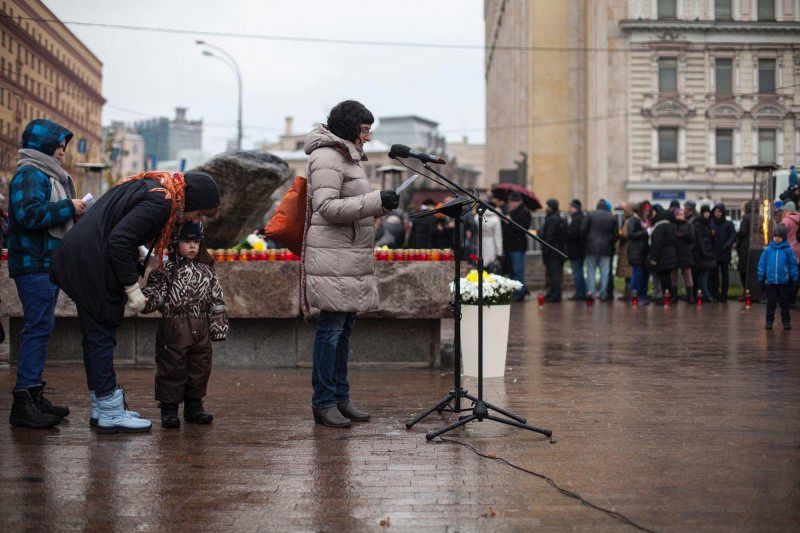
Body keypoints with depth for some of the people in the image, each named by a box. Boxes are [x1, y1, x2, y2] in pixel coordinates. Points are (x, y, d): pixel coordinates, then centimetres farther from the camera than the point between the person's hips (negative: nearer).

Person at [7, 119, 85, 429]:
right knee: (38, 328, -12)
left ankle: (33, 396, 18)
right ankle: (23, 401, -12)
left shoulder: (47, 175, 20)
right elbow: (30, 215, -24)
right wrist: (69, 207, -16)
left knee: (41, 328, 12)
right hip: (34, 266, -10)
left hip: (47, 264, 10)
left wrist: (76, 214, 7)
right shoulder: (29, 175, -11)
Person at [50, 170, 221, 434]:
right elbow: (119, 240, -24)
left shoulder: (151, 185, 13)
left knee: (96, 336, 15)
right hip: (92, 266, -10)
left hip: (76, 260, 10)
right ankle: (110, 415, 5)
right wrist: (132, 288, -17)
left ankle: (101, 409, 25)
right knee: (102, 337, -3)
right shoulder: (161, 201, -17)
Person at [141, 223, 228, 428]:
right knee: (172, 369, 0)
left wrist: (219, 326, 11)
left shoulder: (206, 271, 10)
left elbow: (216, 301, 14)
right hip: (174, 330, -4)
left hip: (201, 331, 4)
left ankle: (194, 407, 22)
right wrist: (143, 298, -30)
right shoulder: (166, 270, -2)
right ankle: (169, 409, 9)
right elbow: (155, 294, -8)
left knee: (200, 369, 10)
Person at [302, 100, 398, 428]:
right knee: (331, 327, -7)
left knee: (344, 328, 12)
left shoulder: (347, 156, 21)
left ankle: (340, 398, 18)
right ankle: (323, 403, -1)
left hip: (351, 256, 10)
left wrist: (380, 205, 10)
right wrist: (376, 201, -22)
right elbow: (327, 207, -20)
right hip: (333, 256, -10)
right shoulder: (327, 157, -11)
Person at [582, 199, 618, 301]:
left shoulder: (590, 214, -2)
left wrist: (585, 242, 8)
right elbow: (616, 234, 4)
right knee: (605, 272, 5)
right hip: (606, 249, 1)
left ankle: (591, 292, -2)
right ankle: (603, 294, 5)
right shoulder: (612, 217, 4)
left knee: (591, 271, 3)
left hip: (591, 248, -1)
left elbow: (584, 230, -4)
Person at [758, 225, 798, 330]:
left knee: (784, 302, 8)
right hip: (770, 281, 1)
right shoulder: (768, 250, 0)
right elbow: (762, 263, 6)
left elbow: (793, 265, 3)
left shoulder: (787, 250, -3)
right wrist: (761, 277, 4)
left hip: (783, 282, -1)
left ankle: (786, 321, 16)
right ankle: (769, 320, 16)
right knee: (770, 302, 8)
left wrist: (794, 278, 1)